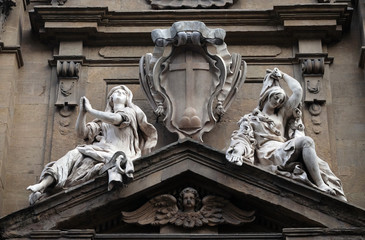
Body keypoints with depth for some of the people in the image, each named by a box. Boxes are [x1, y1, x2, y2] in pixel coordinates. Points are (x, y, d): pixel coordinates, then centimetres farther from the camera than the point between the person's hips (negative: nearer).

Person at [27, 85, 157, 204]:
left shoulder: (130, 112, 14)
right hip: (102, 152, 3)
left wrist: (90, 109, 1)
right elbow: (82, 133, 15)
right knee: (74, 155, -24)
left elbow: (114, 119, -9)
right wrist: (82, 111, 1)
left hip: (119, 153, -3)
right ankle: (42, 185, -38)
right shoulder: (102, 120, 29)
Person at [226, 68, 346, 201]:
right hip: (268, 155, -6)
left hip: (283, 152, 6)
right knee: (306, 141, -28)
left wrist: (282, 75, 35)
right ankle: (320, 186, -35)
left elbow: (298, 91, 26)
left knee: (319, 164, -19)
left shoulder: (282, 115, 30)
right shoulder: (251, 119, 19)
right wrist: (237, 153, -18)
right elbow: (242, 138, 2)